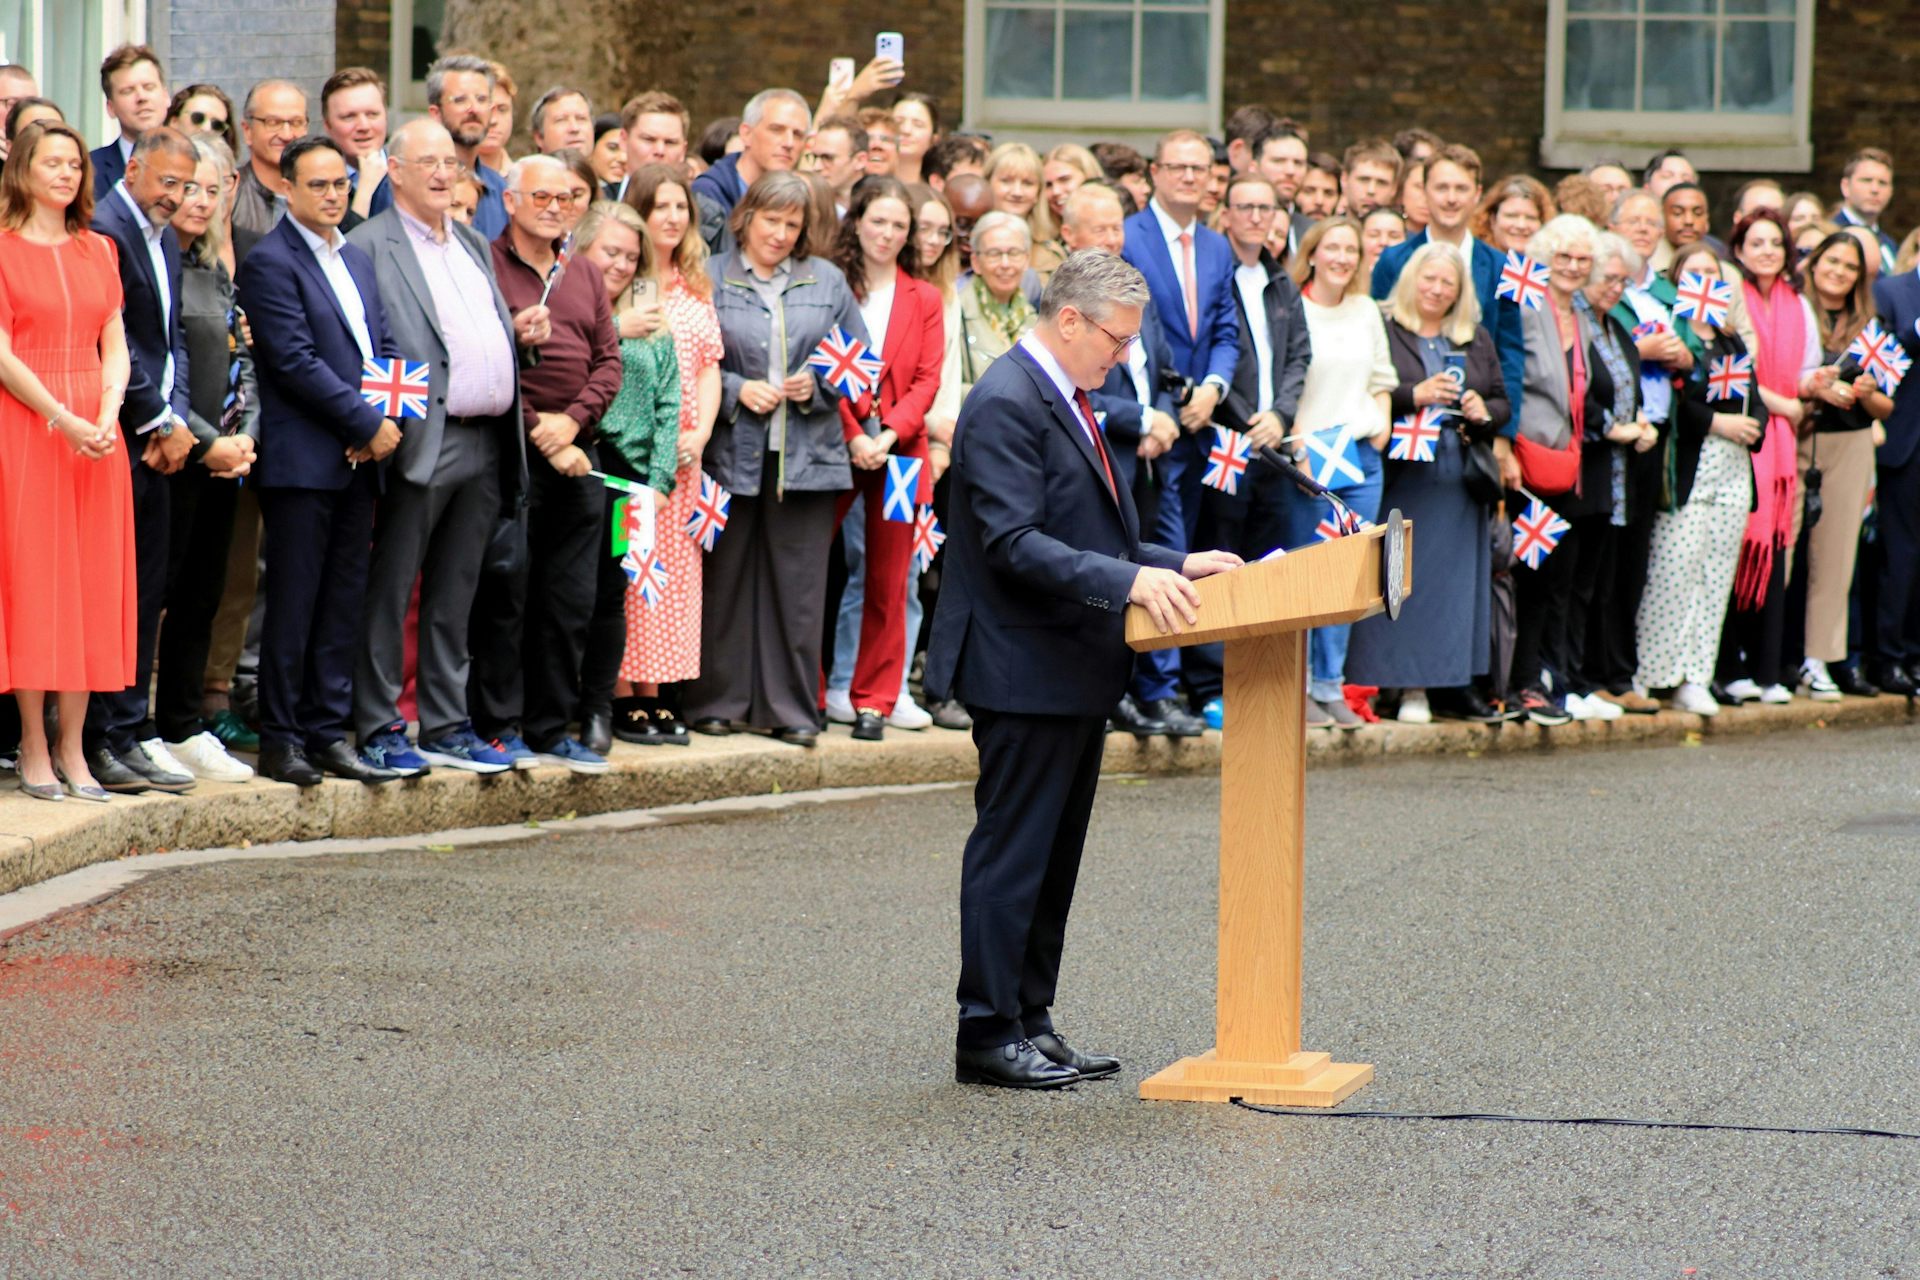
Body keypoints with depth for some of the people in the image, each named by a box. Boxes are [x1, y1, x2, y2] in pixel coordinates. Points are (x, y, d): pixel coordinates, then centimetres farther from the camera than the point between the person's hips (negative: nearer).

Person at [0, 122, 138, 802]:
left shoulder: (98, 250, 14)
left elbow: (116, 349, 10)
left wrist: (106, 417, -8)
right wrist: (64, 421, -17)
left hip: (96, 433, 5)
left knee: (92, 582, 2)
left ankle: (72, 747, 7)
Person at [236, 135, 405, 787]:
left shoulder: (358, 260, 18)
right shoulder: (270, 262, -8)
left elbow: (384, 349, 18)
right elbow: (296, 362, -15)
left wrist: (385, 420, -1)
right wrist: (370, 424, -14)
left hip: (357, 462, 7)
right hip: (303, 459, -7)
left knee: (343, 604, 8)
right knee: (293, 604, -3)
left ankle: (327, 733, 13)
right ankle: (281, 740, 2)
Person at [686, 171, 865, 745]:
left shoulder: (827, 281, 11)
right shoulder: (711, 280, 3)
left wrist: (818, 385, -5)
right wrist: (737, 390, -11)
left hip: (806, 456, 2)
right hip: (732, 454, -2)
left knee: (798, 583, 2)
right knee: (726, 578, 2)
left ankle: (791, 707, 7)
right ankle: (718, 701, 11)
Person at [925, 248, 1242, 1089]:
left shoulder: (1065, 402, 16)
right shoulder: (1006, 404, -17)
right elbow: (1014, 543, -25)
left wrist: (1173, 566, 10)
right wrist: (1129, 579, -30)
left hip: (1075, 671, 10)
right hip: (1024, 670, -10)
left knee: (1053, 857, 14)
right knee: (1010, 854, -4)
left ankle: (1030, 1020, 20)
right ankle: (987, 1032, 1)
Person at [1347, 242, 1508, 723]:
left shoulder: (1477, 340, 17)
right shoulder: (1383, 332, 1)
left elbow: (1502, 402, 18)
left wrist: (1484, 412, -3)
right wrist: (1413, 396, -18)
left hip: (1460, 480, 5)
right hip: (1402, 475, -5)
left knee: (1458, 576, 4)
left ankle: (1453, 682, 9)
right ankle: (1407, 685, -4)